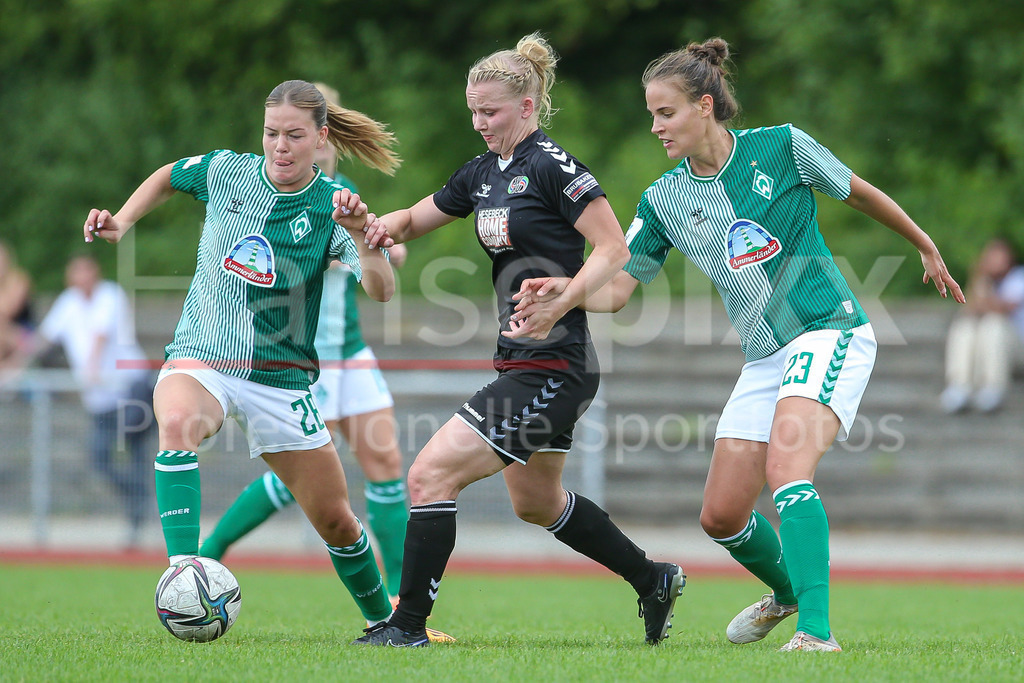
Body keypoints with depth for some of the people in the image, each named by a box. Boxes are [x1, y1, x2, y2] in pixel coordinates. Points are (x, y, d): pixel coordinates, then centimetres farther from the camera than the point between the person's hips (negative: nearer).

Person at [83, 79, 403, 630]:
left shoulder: (332, 204, -9)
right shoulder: (225, 171, -3)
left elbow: (381, 291, -23)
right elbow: (168, 177, 21)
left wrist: (363, 237, -41)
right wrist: (120, 223, 6)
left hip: (281, 377, 0)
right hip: (199, 360, 0)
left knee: (335, 520, 5)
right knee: (178, 420, -38)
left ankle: (384, 621, 31)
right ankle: (183, 569, -44)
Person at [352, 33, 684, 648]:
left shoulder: (554, 167, -13)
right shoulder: (482, 174, 12)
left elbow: (614, 250, -15)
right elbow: (413, 220, 22)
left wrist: (557, 304, -26)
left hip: (554, 365, -10)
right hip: (521, 363, 10)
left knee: (431, 475, -14)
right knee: (536, 502, 25)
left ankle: (409, 625, -7)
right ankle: (653, 581, 39)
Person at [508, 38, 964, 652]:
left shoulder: (780, 148, -8)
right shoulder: (665, 199, 3)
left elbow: (861, 193, 7)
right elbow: (617, 288, 2)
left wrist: (928, 250, 19)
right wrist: (564, 294, -19)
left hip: (830, 333, -6)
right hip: (766, 359, 6)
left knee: (786, 467, -29)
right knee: (721, 516, 5)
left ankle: (816, 631, -35)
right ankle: (787, 592, 36)